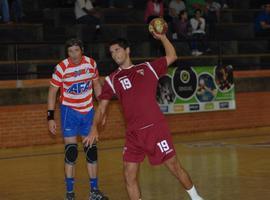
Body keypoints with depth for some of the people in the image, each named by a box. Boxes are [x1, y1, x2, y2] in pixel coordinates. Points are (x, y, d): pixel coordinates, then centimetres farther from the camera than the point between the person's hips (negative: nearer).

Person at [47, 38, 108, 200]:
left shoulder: (91, 63, -5)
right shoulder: (62, 68, -15)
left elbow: (96, 85, 10)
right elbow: (52, 92, -7)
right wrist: (51, 117, -10)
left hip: (88, 111, 4)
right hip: (69, 111, -3)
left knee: (92, 150, 6)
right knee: (71, 152, -8)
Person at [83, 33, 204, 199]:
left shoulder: (147, 68, 9)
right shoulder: (112, 80, 9)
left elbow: (172, 56, 21)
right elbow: (102, 107, 6)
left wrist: (162, 37, 15)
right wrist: (95, 128, -8)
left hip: (156, 127, -2)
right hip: (133, 134, 2)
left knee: (174, 166, 3)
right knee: (129, 175, -4)